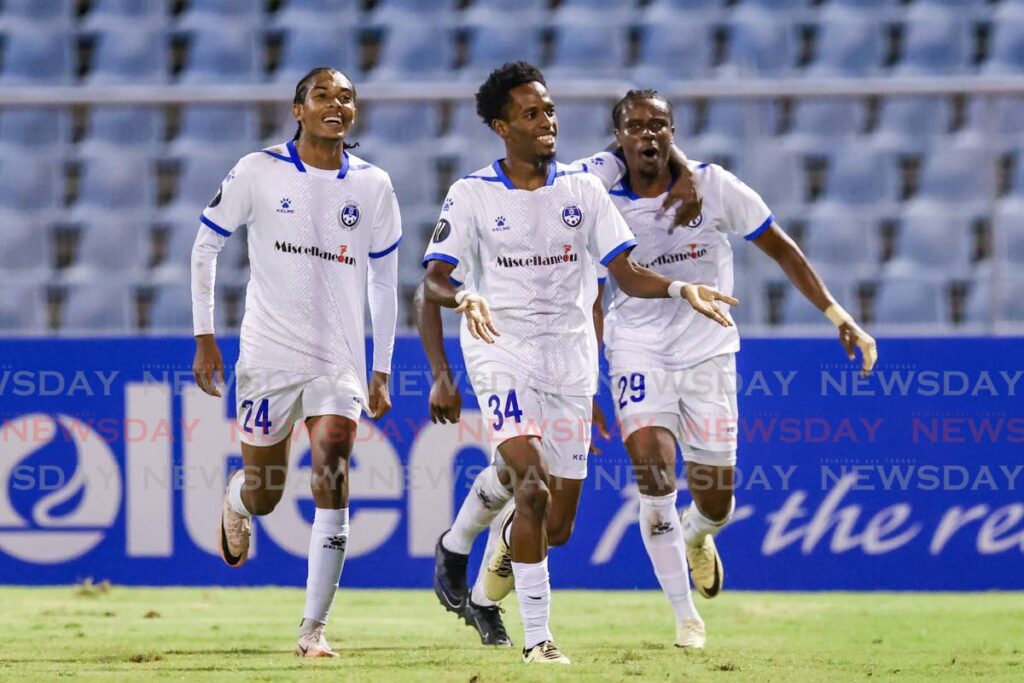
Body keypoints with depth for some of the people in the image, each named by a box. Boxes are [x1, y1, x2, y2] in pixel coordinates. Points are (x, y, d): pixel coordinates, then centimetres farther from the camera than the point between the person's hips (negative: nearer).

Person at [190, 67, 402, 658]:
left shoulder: (373, 185, 3)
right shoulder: (258, 172, -3)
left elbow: (383, 282, 12)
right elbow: (205, 247, 6)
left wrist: (382, 370, 11)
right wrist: (205, 337, 2)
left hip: (341, 360, 1)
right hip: (269, 353, -1)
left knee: (332, 482, -15)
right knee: (264, 494, 7)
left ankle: (314, 627, -9)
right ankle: (236, 501, 47)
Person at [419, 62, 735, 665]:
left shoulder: (583, 189, 6)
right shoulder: (472, 195, -1)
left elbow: (627, 274, 3)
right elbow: (433, 279, -6)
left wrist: (682, 289, -15)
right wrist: (464, 300, -29)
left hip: (570, 355, 3)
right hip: (503, 350, -3)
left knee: (558, 524, 4)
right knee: (533, 485, -24)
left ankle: (507, 545, 41)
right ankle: (537, 636, -19)